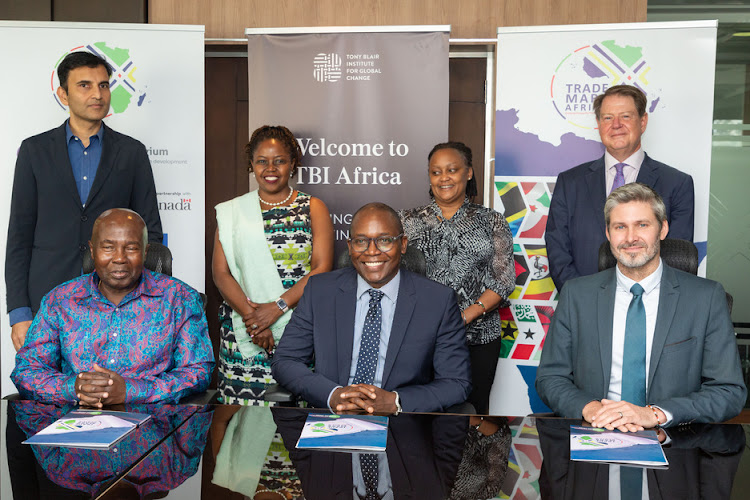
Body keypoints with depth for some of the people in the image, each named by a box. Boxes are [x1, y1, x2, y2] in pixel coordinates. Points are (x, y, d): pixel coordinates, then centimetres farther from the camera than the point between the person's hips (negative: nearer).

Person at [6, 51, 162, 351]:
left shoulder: (132, 152, 8)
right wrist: (19, 313, -1)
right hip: (47, 302, 0)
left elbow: (150, 232, 8)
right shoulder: (35, 150, 8)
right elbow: (19, 235, 6)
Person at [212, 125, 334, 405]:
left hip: (300, 327, -1)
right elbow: (221, 273, 3)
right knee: (245, 401, -3)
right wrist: (251, 316, -11)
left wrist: (277, 307, -13)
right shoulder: (231, 212, 11)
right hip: (243, 330, 1)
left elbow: (322, 268, -3)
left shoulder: (313, 209, 7)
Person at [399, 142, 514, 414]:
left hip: (477, 334, 0)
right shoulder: (409, 221, 9)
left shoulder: (491, 222, 8)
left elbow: (504, 279, 1)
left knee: (473, 408, 3)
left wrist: (466, 315, -13)